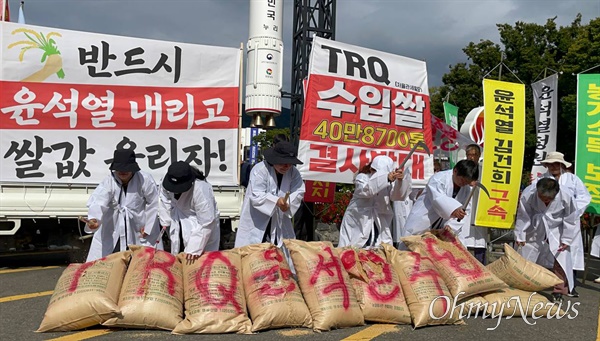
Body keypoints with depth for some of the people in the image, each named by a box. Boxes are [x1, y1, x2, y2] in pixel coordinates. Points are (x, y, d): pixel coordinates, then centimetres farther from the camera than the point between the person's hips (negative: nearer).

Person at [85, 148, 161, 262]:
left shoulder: (145, 180, -17)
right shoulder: (109, 181, -16)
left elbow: (153, 204, -6)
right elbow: (99, 201, -31)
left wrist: (148, 227, -5)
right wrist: (93, 219, -51)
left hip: (139, 227, -1)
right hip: (113, 227, 1)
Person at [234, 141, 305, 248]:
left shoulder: (293, 173, 0)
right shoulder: (259, 170, -18)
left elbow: (299, 192, -6)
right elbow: (256, 196, -24)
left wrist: (287, 203, -26)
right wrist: (276, 201, -38)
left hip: (280, 222, 5)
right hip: (256, 223, -5)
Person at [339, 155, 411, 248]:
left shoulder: (389, 182, 3)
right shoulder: (362, 177, -5)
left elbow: (397, 195, -16)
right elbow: (365, 191, -26)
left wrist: (400, 180, -36)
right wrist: (386, 179, -39)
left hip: (379, 228, 3)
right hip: (357, 226, -3)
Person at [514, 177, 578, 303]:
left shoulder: (566, 197, -27)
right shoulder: (527, 194, -28)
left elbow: (569, 220, -12)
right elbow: (522, 217, -14)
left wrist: (566, 240, -8)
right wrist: (520, 236, -7)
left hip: (556, 232, -1)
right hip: (534, 232, 1)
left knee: (561, 260, -6)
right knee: (525, 259, 7)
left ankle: (559, 292, 9)